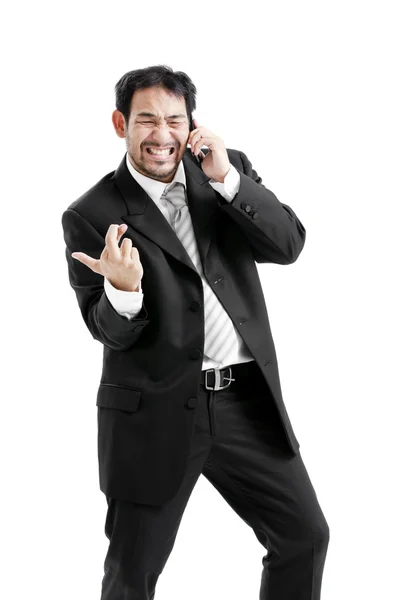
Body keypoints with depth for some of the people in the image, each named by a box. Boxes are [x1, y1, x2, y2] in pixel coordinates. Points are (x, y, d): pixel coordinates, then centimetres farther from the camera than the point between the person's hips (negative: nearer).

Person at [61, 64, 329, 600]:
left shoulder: (229, 170, 4)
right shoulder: (92, 215, -7)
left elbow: (288, 245, -7)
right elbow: (110, 332, -6)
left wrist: (227, 178, -17)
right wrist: (123, 290, -29)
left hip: (247, 398, 3)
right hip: (156, 412, -3)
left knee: (306, 536, 11)